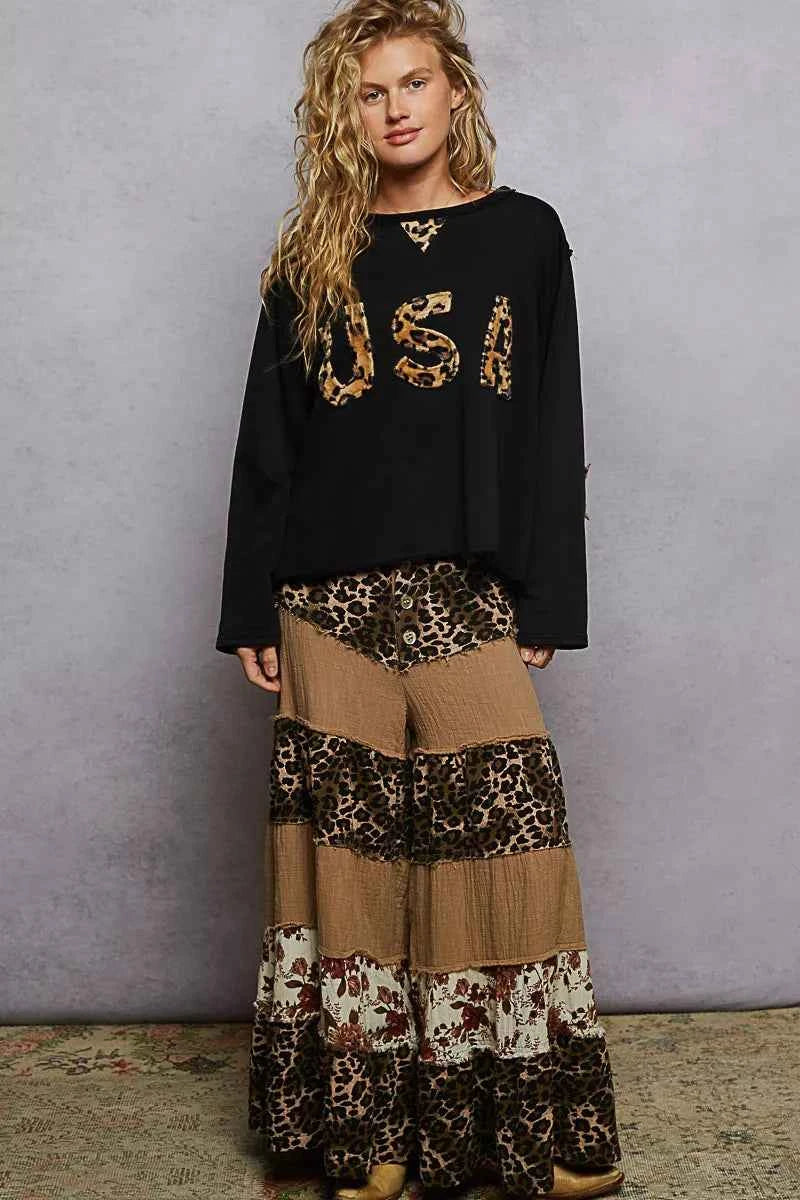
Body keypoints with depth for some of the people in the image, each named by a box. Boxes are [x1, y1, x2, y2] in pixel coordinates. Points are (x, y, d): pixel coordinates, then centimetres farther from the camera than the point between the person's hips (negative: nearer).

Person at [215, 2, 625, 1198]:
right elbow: (268, 437, 8)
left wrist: (546, 600, -3)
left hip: (472, 594, -1)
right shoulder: (314, 254, 11)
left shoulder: (523, 234, 8)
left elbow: (551, 433, 4)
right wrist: (251, 607, 2)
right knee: (350, 844, 4)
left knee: (500, 836, -4)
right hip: (334, 598, 2)